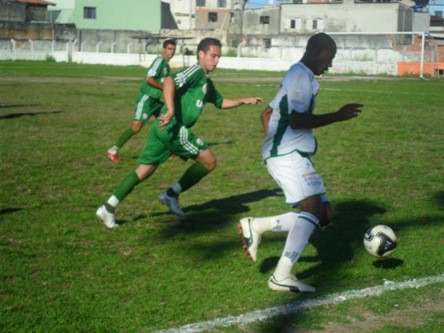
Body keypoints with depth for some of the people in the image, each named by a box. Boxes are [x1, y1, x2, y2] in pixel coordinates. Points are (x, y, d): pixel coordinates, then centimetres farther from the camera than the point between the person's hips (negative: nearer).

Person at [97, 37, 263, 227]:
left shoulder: (207, 82, 25)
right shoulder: (196, 71, -5)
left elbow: (221, 103, 40)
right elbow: (170, 81, -22)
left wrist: (243, 101, 33)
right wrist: (171, 110, -31)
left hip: (162, 128, 9)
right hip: (173, 128, -9)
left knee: (145, 171, 9)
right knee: (209, 162, 2)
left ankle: (108, 208, 6)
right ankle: (172, 194, 8)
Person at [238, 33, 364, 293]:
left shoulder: (296, 74, 24)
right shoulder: (302, 75, -10)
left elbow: (267, 114, 30)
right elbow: (297, 120, -21)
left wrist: (274, 144, 30)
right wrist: (338, 116, -15)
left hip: (284, 154, 10)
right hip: (289, 155, -10)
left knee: (324, 215, 6)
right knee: (313, 209, -21)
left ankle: (256, 226, 5)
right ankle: (282, 277, -24)